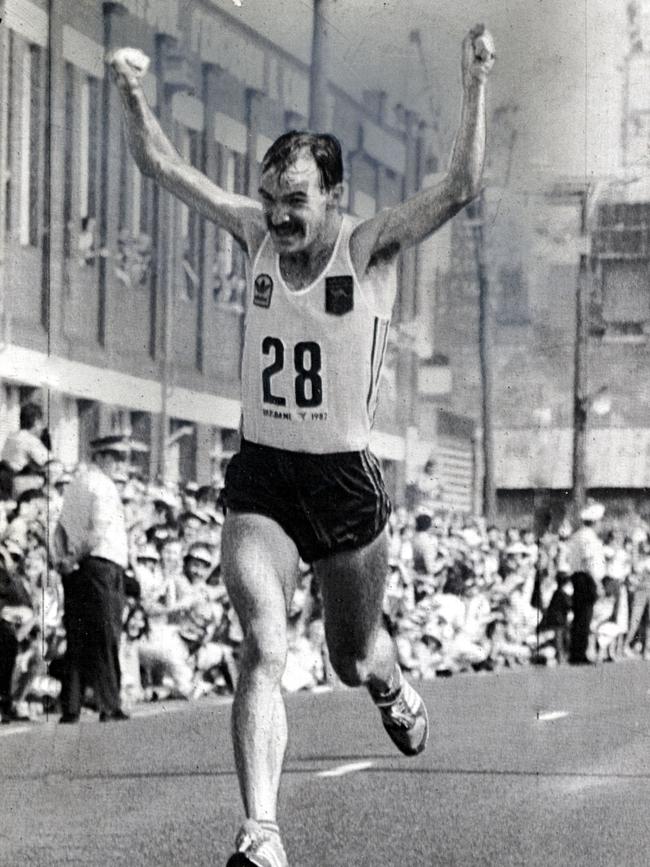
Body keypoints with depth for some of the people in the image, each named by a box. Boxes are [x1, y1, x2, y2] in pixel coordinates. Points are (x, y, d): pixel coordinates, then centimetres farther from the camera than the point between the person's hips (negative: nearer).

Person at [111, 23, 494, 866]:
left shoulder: (369, 249, -10)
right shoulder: (257, 233, -1)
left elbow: (460, 189, -25)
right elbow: (163, 166, 2)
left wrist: (475, 88, -33)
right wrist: (134, 95, -13)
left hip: (346, 479, -1)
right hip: (260, 478, 1)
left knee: (353, 659, 17)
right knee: (264, 649, -18)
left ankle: (394, 686, 56)